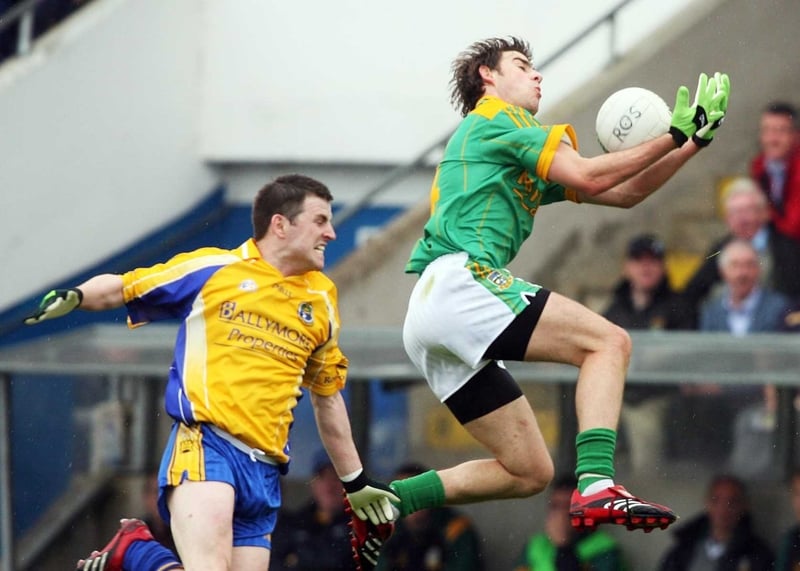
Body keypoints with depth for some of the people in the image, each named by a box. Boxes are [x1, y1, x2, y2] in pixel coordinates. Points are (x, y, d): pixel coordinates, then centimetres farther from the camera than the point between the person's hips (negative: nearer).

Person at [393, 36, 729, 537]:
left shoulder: (527, 163, 32)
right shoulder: (497, 119, 5)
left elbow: (625, 192, 29)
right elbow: (587, 177, -7)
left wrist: (693, 142, 20)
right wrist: (673, 136, -2)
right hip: (459, 283, -9)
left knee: (530, 472, 7)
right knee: (608, 341, -15)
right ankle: (597, 485, -31)